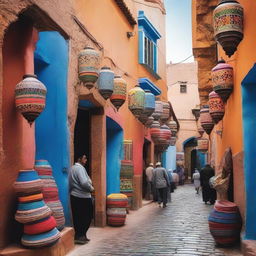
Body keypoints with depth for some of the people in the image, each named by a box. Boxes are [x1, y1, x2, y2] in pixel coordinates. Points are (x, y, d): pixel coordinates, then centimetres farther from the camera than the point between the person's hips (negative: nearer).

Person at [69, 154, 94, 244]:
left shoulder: (72, 168, 14)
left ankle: (78, 236, 18)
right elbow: (84, 183, -27)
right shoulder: (80, 168, -15)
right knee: (87, 217, 1)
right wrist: (91, 188, -9)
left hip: (74, 196, 9)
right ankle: (80, 236, 3)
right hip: (83, 197, -9)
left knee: (77, 217, 12)